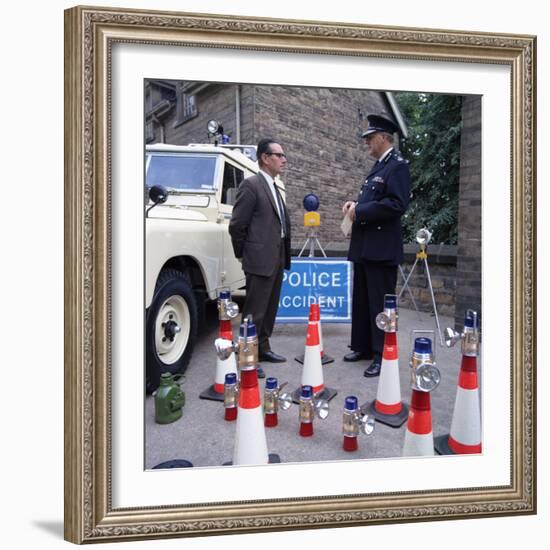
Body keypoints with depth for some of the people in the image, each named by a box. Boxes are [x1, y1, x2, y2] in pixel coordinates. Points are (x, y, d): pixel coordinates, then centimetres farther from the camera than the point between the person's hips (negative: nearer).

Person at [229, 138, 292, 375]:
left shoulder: (274, 187, 16)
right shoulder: (251, 184, -11)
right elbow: (236, 225, -12)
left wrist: (284, 257, 14)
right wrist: (243, 254, -3)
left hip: (277, 258, 9)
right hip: (260, 259, -8)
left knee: (269, 309, 16)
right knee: (255, 311, -2)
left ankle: (263, 348, 28)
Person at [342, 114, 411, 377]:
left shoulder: (397, 165, -9)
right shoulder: (378, 166, 19)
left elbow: (397, 204, -21)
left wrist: (360, 211, -18)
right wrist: (356, 204, 7)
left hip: (381, 248, -9)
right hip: (364, 246, 9)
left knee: (380, 304, -4)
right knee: (362, 301, 16)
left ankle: (383, 357, 5)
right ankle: (363, 347, 28)